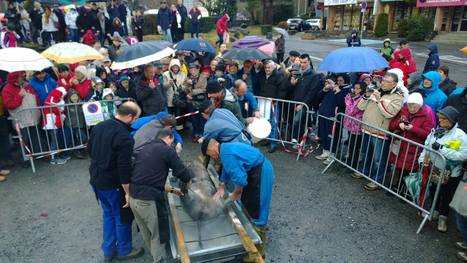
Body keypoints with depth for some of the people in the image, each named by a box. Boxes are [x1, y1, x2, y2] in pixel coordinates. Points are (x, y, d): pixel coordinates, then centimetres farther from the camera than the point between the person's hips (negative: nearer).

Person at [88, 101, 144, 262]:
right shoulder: (124, 136, -26)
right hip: (113, 184, -8)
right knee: (123, 217, 12)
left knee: (108, 214, 23)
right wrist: (128, 192, -19)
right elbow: (124, 168, -26)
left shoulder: (99, 126, 0)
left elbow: (89, 150, 13)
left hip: (96, 180, 8)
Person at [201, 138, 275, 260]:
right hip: (256, 171, 11)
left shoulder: (226, 154, -23)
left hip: (261, 174, -11)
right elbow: (226, 170, 24)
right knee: (247, 204, 24)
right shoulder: (226, 148, 10)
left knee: (256, 212, -1)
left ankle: (257, 252, 13)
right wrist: (221, 189, 21)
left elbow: (239, 178, -24)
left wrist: (235, 194, -7)